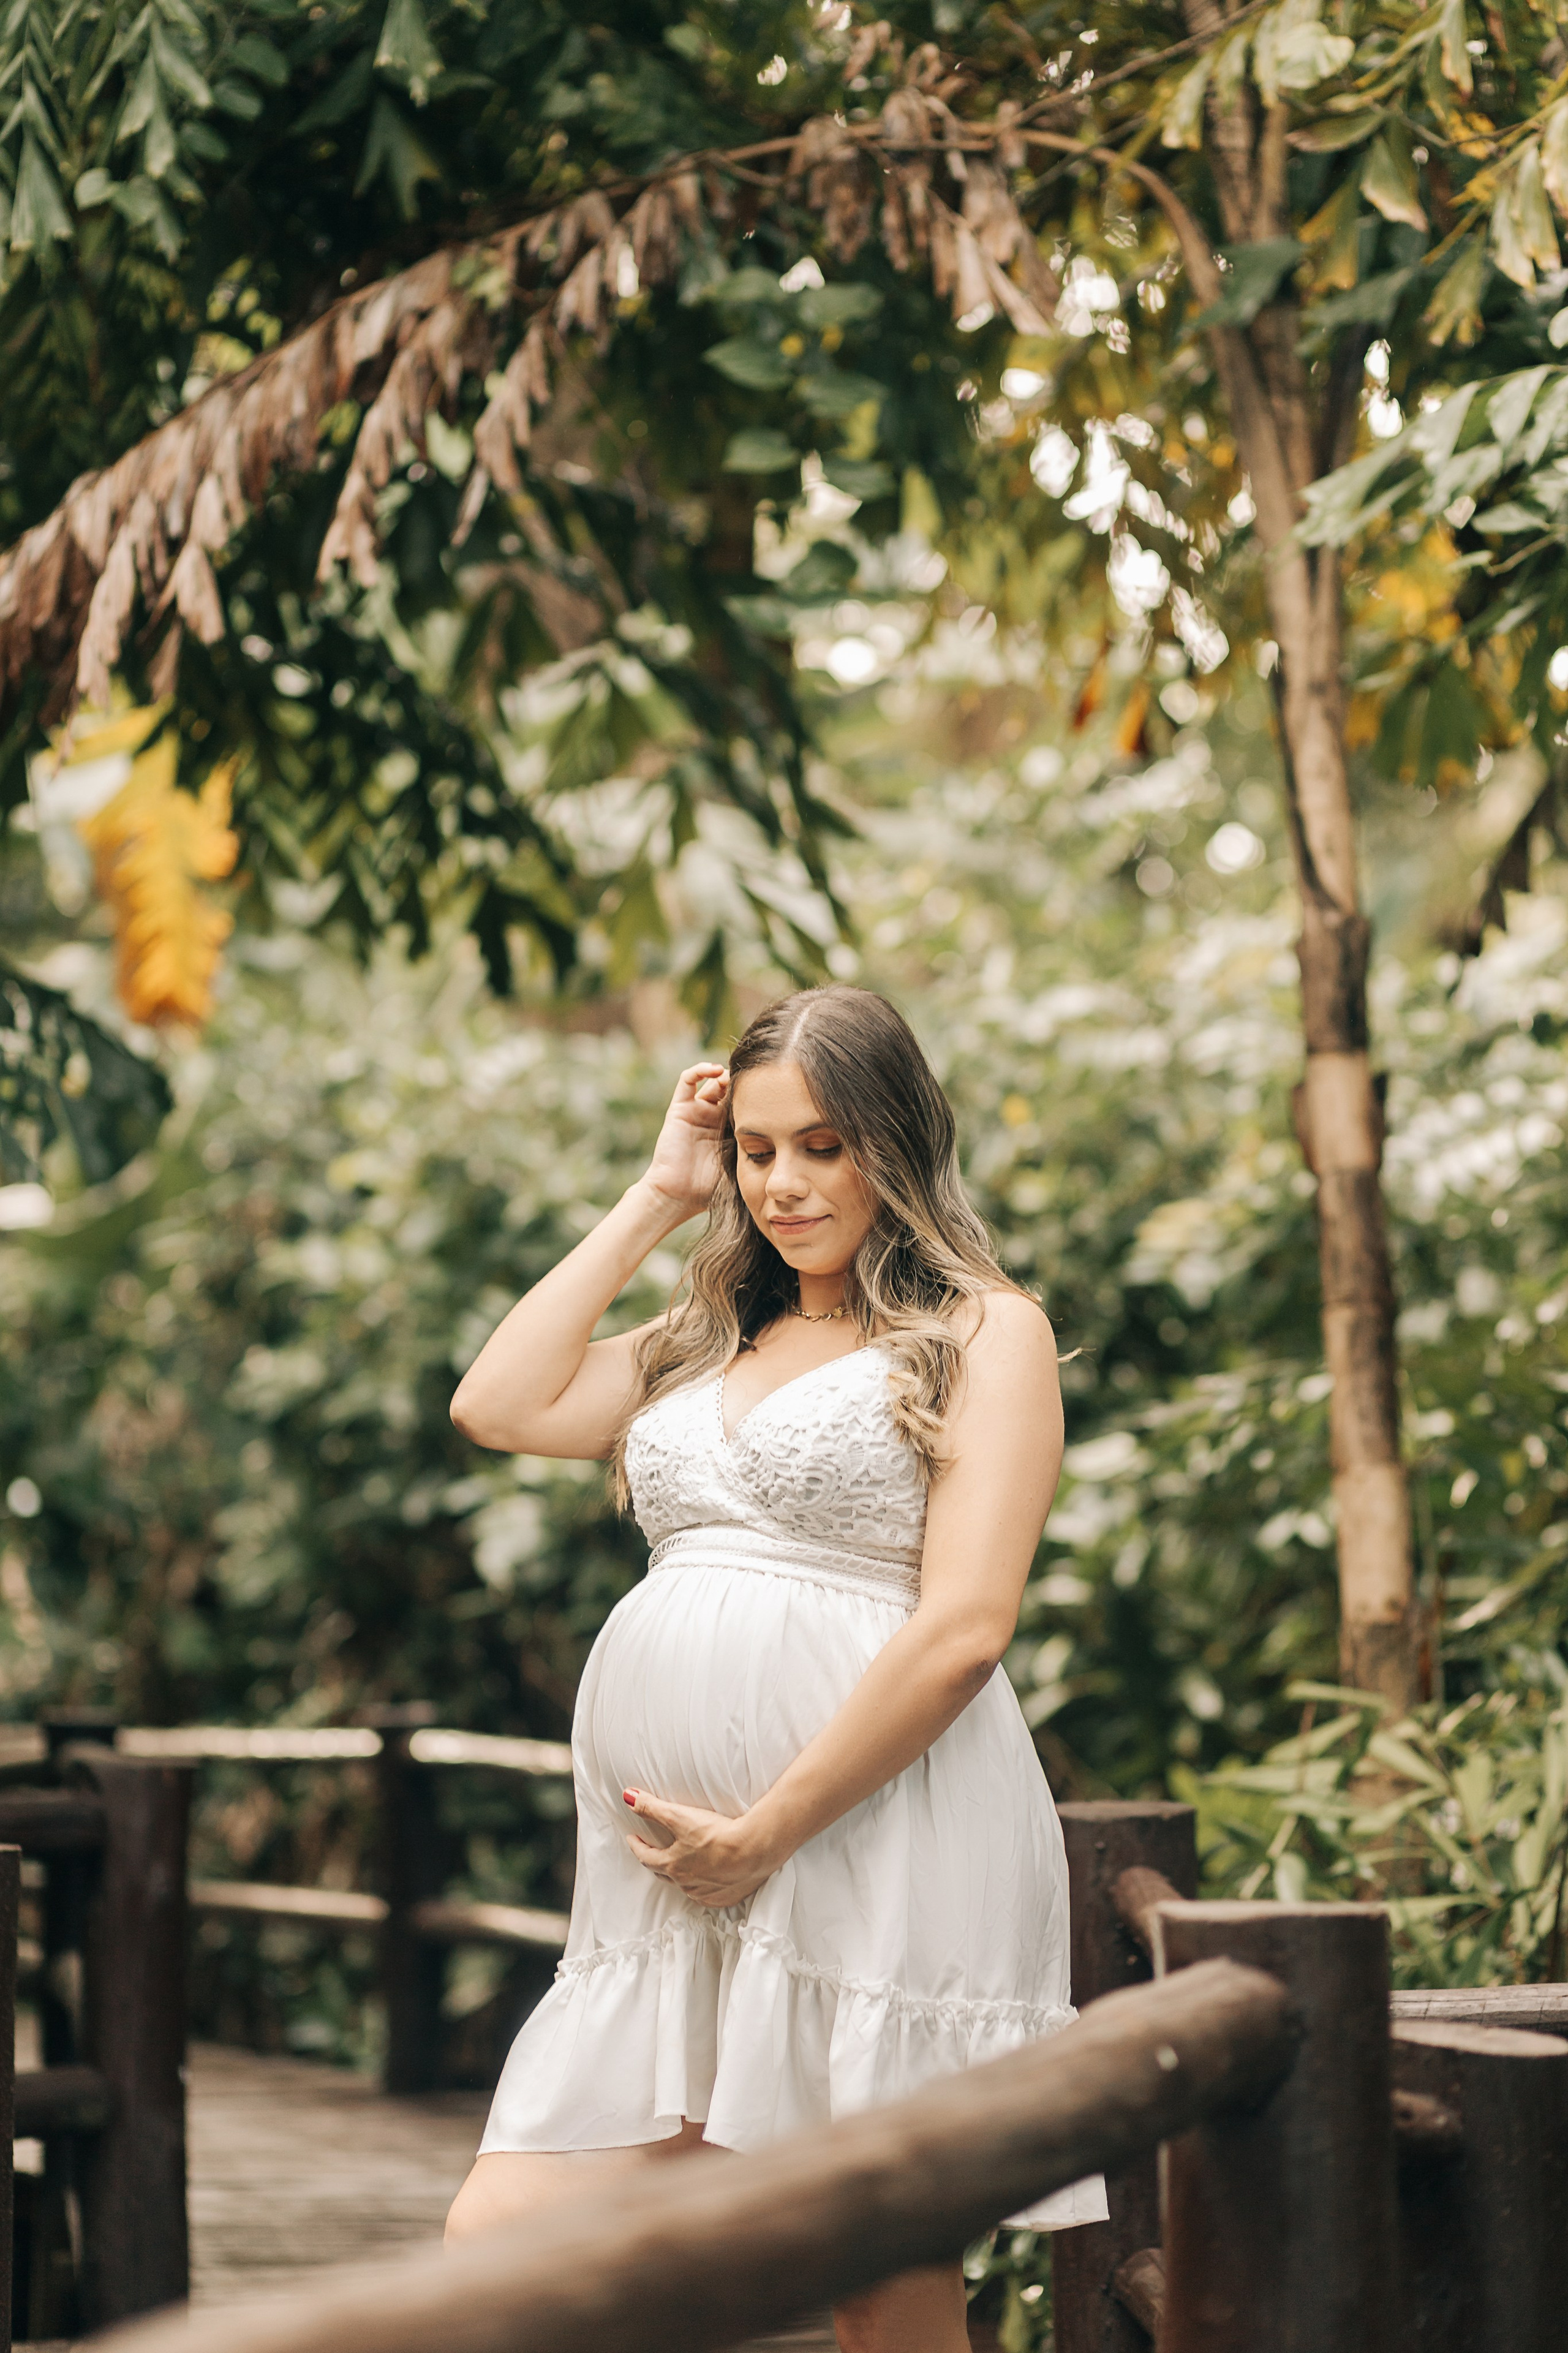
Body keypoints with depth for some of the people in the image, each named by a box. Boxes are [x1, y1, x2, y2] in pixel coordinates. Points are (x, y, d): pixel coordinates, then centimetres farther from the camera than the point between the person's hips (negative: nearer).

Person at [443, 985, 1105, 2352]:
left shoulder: (986, 1333, 3)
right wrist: (656, 1201, 14)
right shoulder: (709, 1343, 24)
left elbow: (963, 1631, -9)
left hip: (875, 1854, -6)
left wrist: (765, 1833, -12)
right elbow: (500, 1407, 11)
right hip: (666, 1882, 6)